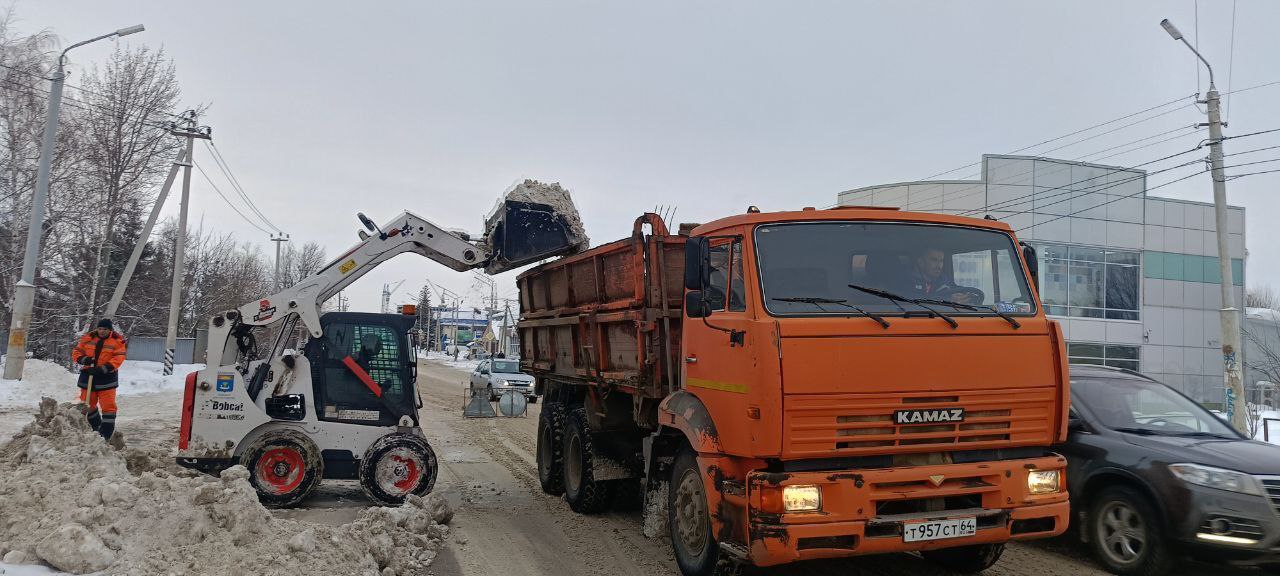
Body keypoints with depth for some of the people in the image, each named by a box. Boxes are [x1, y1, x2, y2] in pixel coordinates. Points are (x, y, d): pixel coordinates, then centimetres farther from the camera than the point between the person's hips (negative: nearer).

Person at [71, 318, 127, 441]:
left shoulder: (117, 341, -5)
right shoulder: (88, 338, 5)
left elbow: (118, 359, -14)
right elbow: (76, 352, 8)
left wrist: (102, 369, -24)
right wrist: (84, 359, -15)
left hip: (107, 378, -4)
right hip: (88, 376, 4)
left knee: (108, 406, -7)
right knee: (88, 405, 15)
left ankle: (106, 433, -2)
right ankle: (96, 427, 36)